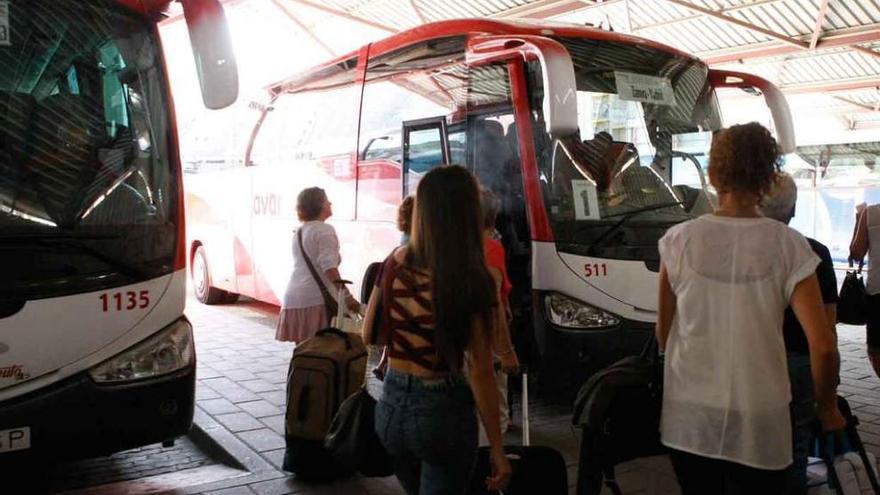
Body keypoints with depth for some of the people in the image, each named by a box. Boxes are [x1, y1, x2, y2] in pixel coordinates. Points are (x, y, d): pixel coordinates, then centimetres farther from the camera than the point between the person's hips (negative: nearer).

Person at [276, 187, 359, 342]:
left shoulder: (299, 233, 20)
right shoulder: (324, 230, -6)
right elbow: (329, 267, -17)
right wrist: (347, 296, -19)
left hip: (294, 298, 8)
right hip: (317, 298, -8)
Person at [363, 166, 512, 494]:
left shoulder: (395, 263, -5)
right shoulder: (474, 282, -18)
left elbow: (369, 335, 7)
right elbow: (480, 372, -16)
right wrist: (497, 448, -9)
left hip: (391, 405, 5)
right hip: (442, 411, -5)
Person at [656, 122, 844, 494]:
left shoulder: (678, 240, -5)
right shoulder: (789, 247, -9)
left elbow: (663, 332, 4)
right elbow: (822, 345, -11)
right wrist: (826, 407, 6)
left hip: (688, 421, 1)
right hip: (757, 424, -1)